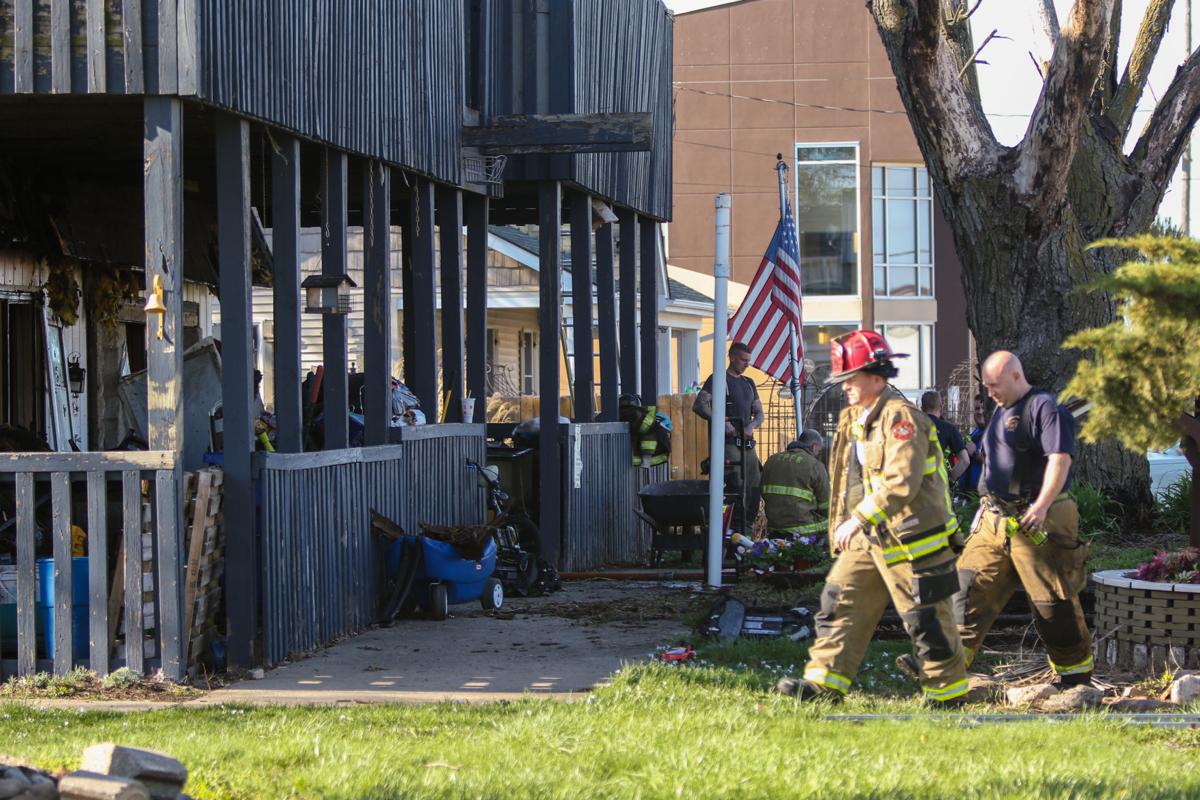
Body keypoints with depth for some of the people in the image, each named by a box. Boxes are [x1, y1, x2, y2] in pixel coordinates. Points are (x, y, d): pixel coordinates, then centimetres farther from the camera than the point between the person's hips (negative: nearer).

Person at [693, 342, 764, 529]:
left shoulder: (749, 383, 20)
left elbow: (759, 413, 21)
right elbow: (699, 405, -13)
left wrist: (751, 426, -2)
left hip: (748, 443, 8)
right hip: (729, 442, -8)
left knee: (754, 486, 7)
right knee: (736, 486, -15)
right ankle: (737, 528, -14)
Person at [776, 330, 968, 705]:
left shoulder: (902, 418, -17)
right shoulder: (854, 419, 14)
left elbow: (901, 482, -27)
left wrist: (860, 518, -30)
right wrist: (843, 527, 19)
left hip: (908, 537, -9)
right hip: (867, 538, 9)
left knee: (926, 618, -1)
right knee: (840, 603, 4)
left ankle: (948, 691, 10)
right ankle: (824, 681, 5)